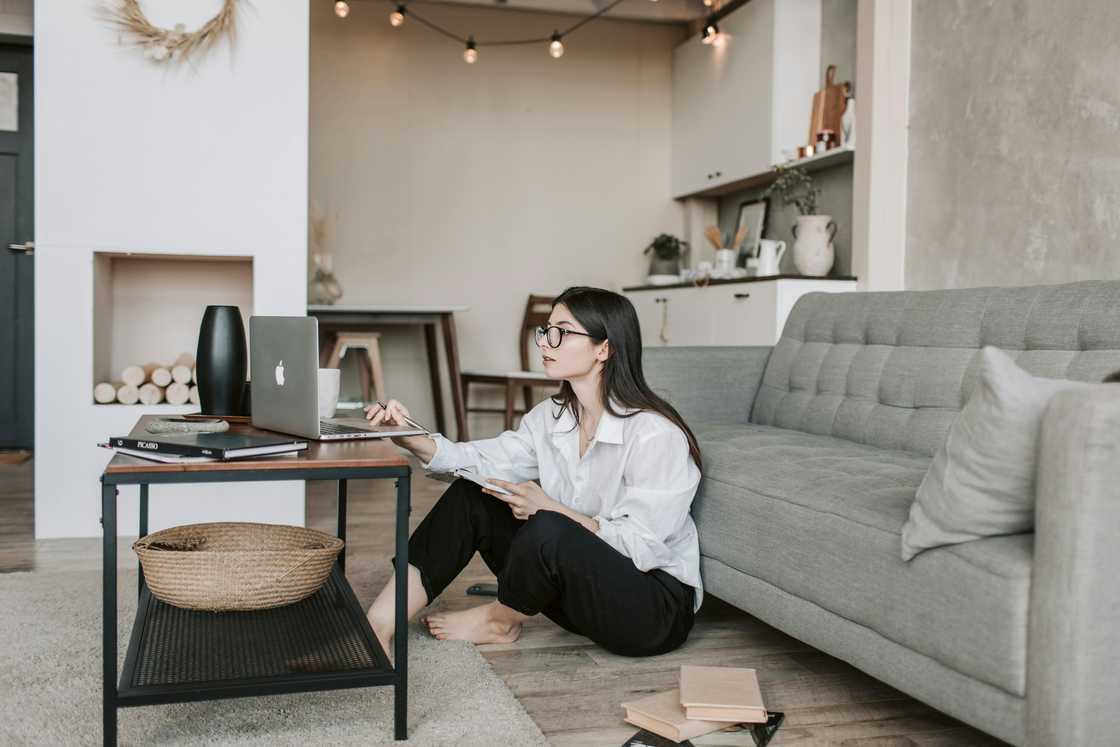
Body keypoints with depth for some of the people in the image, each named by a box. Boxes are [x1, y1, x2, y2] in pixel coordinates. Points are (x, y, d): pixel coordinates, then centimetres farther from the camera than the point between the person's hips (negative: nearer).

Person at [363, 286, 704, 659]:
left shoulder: (654, 433, -22)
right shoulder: (552, 416, 4)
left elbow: (639, 546, -23)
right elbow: (487, 461, -5)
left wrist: (548, 509, -27)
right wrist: (412, 438, -20)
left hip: (659, 607, -7)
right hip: (582, 584, 7)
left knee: (547, 529, -32)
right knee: (470, 496, -4)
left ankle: (498, 621, 0)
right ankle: (380, 624, -7)